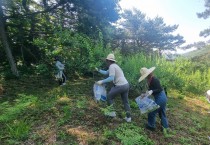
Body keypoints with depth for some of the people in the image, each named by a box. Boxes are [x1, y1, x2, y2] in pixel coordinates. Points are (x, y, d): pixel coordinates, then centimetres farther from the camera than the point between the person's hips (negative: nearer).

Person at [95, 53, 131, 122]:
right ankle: (128, 117, 26)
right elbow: (106, 73, 31)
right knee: (125, 101, 18)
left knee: (109, 96, 13)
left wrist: (102, 81, -17)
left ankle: (112, 112, 22)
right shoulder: (114, 66, 20)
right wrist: (98, 70, 35)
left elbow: (111, 78, -22)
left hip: (120, 86, -9)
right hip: (126, 85, 9)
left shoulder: (112, 66, -10)